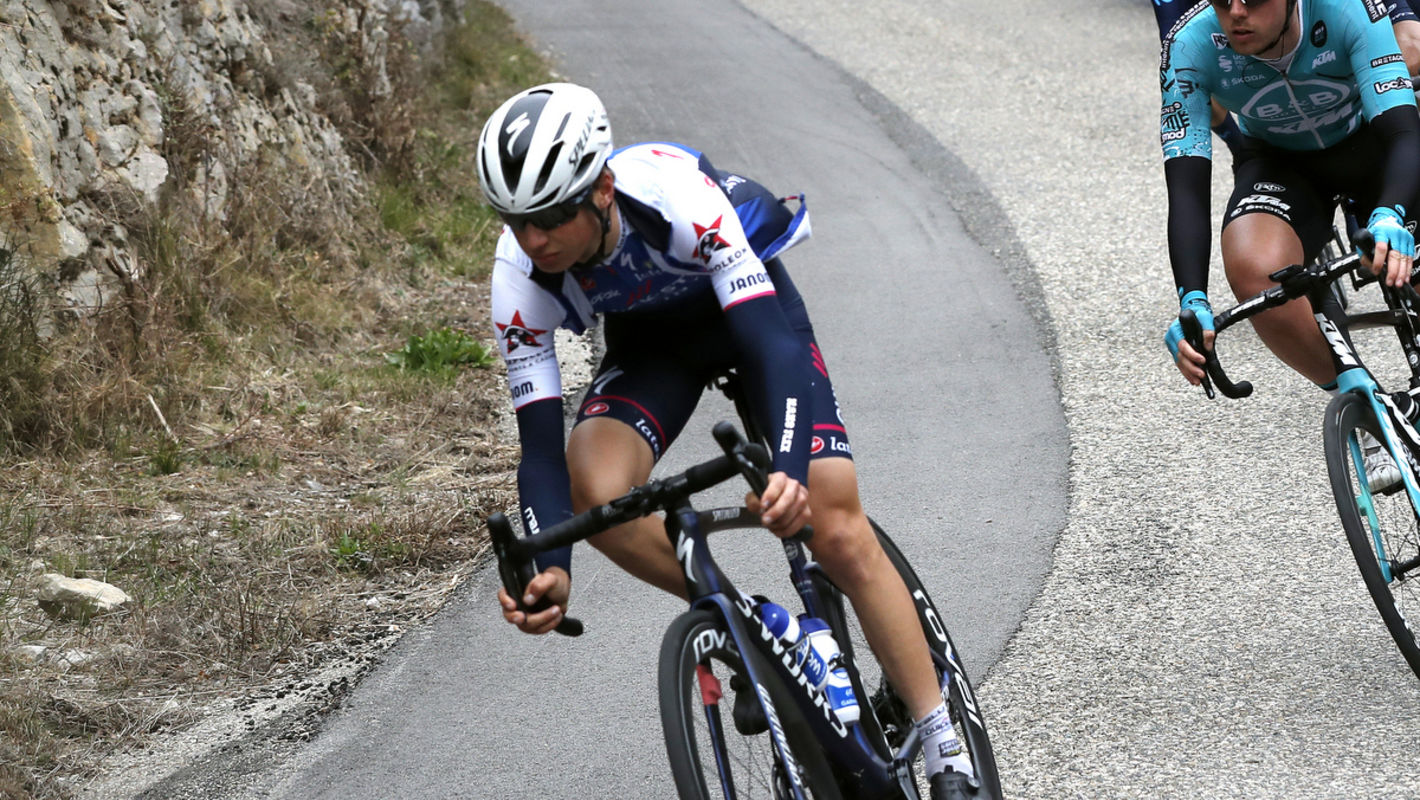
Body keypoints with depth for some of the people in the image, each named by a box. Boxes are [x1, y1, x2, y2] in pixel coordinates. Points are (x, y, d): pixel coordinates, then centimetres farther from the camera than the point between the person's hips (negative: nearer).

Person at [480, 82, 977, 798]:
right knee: (595, 491, -28)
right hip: (650, 342, 3)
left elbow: (772, 343, -43)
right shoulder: (520, 275, -28)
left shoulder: (676, 194, -39)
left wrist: (788, 470, -60)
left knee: (840, 535, -12)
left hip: (746, 300, -3)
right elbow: (540, 441, -27)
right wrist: (550, 569, -43)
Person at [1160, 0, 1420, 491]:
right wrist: (1192, 303, -47)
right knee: (1254, 269, -32)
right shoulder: (1191, 45, -28)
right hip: (1280, 161, 1)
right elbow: (1186, 187, -32)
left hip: (1367, 141, -1)